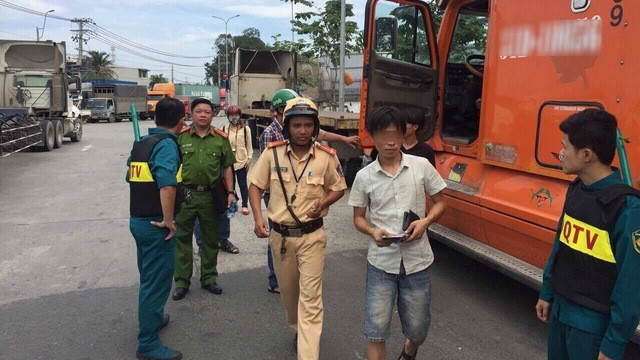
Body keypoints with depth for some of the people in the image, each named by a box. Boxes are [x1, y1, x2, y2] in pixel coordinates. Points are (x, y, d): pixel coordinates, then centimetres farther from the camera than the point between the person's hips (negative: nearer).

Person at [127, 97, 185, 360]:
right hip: (156, 224, -9)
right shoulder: (167, 144, -17)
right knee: (158, 281, 1)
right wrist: (168, 220, -25)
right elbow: (167, 183, -32)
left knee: (149, 276, 25)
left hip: (138, 219, 9)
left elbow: (131, 177, 21)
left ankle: (153, 317, 44)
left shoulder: (141, 142, 10)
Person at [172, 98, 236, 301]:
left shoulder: (220, 138, 4)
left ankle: (209, 278, 27)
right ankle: (182, 282, 19)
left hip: (211, 195, 1)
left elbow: (227, 167, 8)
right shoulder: (181, 136, 1)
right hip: (185, 194, -1)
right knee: (183, 238, 6)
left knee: (210, 239, 12)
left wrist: (230, 192, 0)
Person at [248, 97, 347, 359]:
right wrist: (258, 218, -12)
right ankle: (298, 329, 49)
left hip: (311, 236, -2)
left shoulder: (327, 157, -9)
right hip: (279, 235, 3)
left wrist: (322, 204, -14)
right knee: (288, 290, 20)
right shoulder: (272, 153, -7)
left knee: (311, 298, -5)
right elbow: (255, 186, 2)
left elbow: (338, 188, 6)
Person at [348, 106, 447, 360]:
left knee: (417, 330, 15)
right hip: (381, 262, 0)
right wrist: (373, 232, -15)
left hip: (417, 261, 1)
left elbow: (440, 202, 6)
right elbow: (358, 217, 6)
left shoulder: (422, 166, -3)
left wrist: (425, 221, -13)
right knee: (375, 331, -1)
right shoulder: (364, 177, -3)